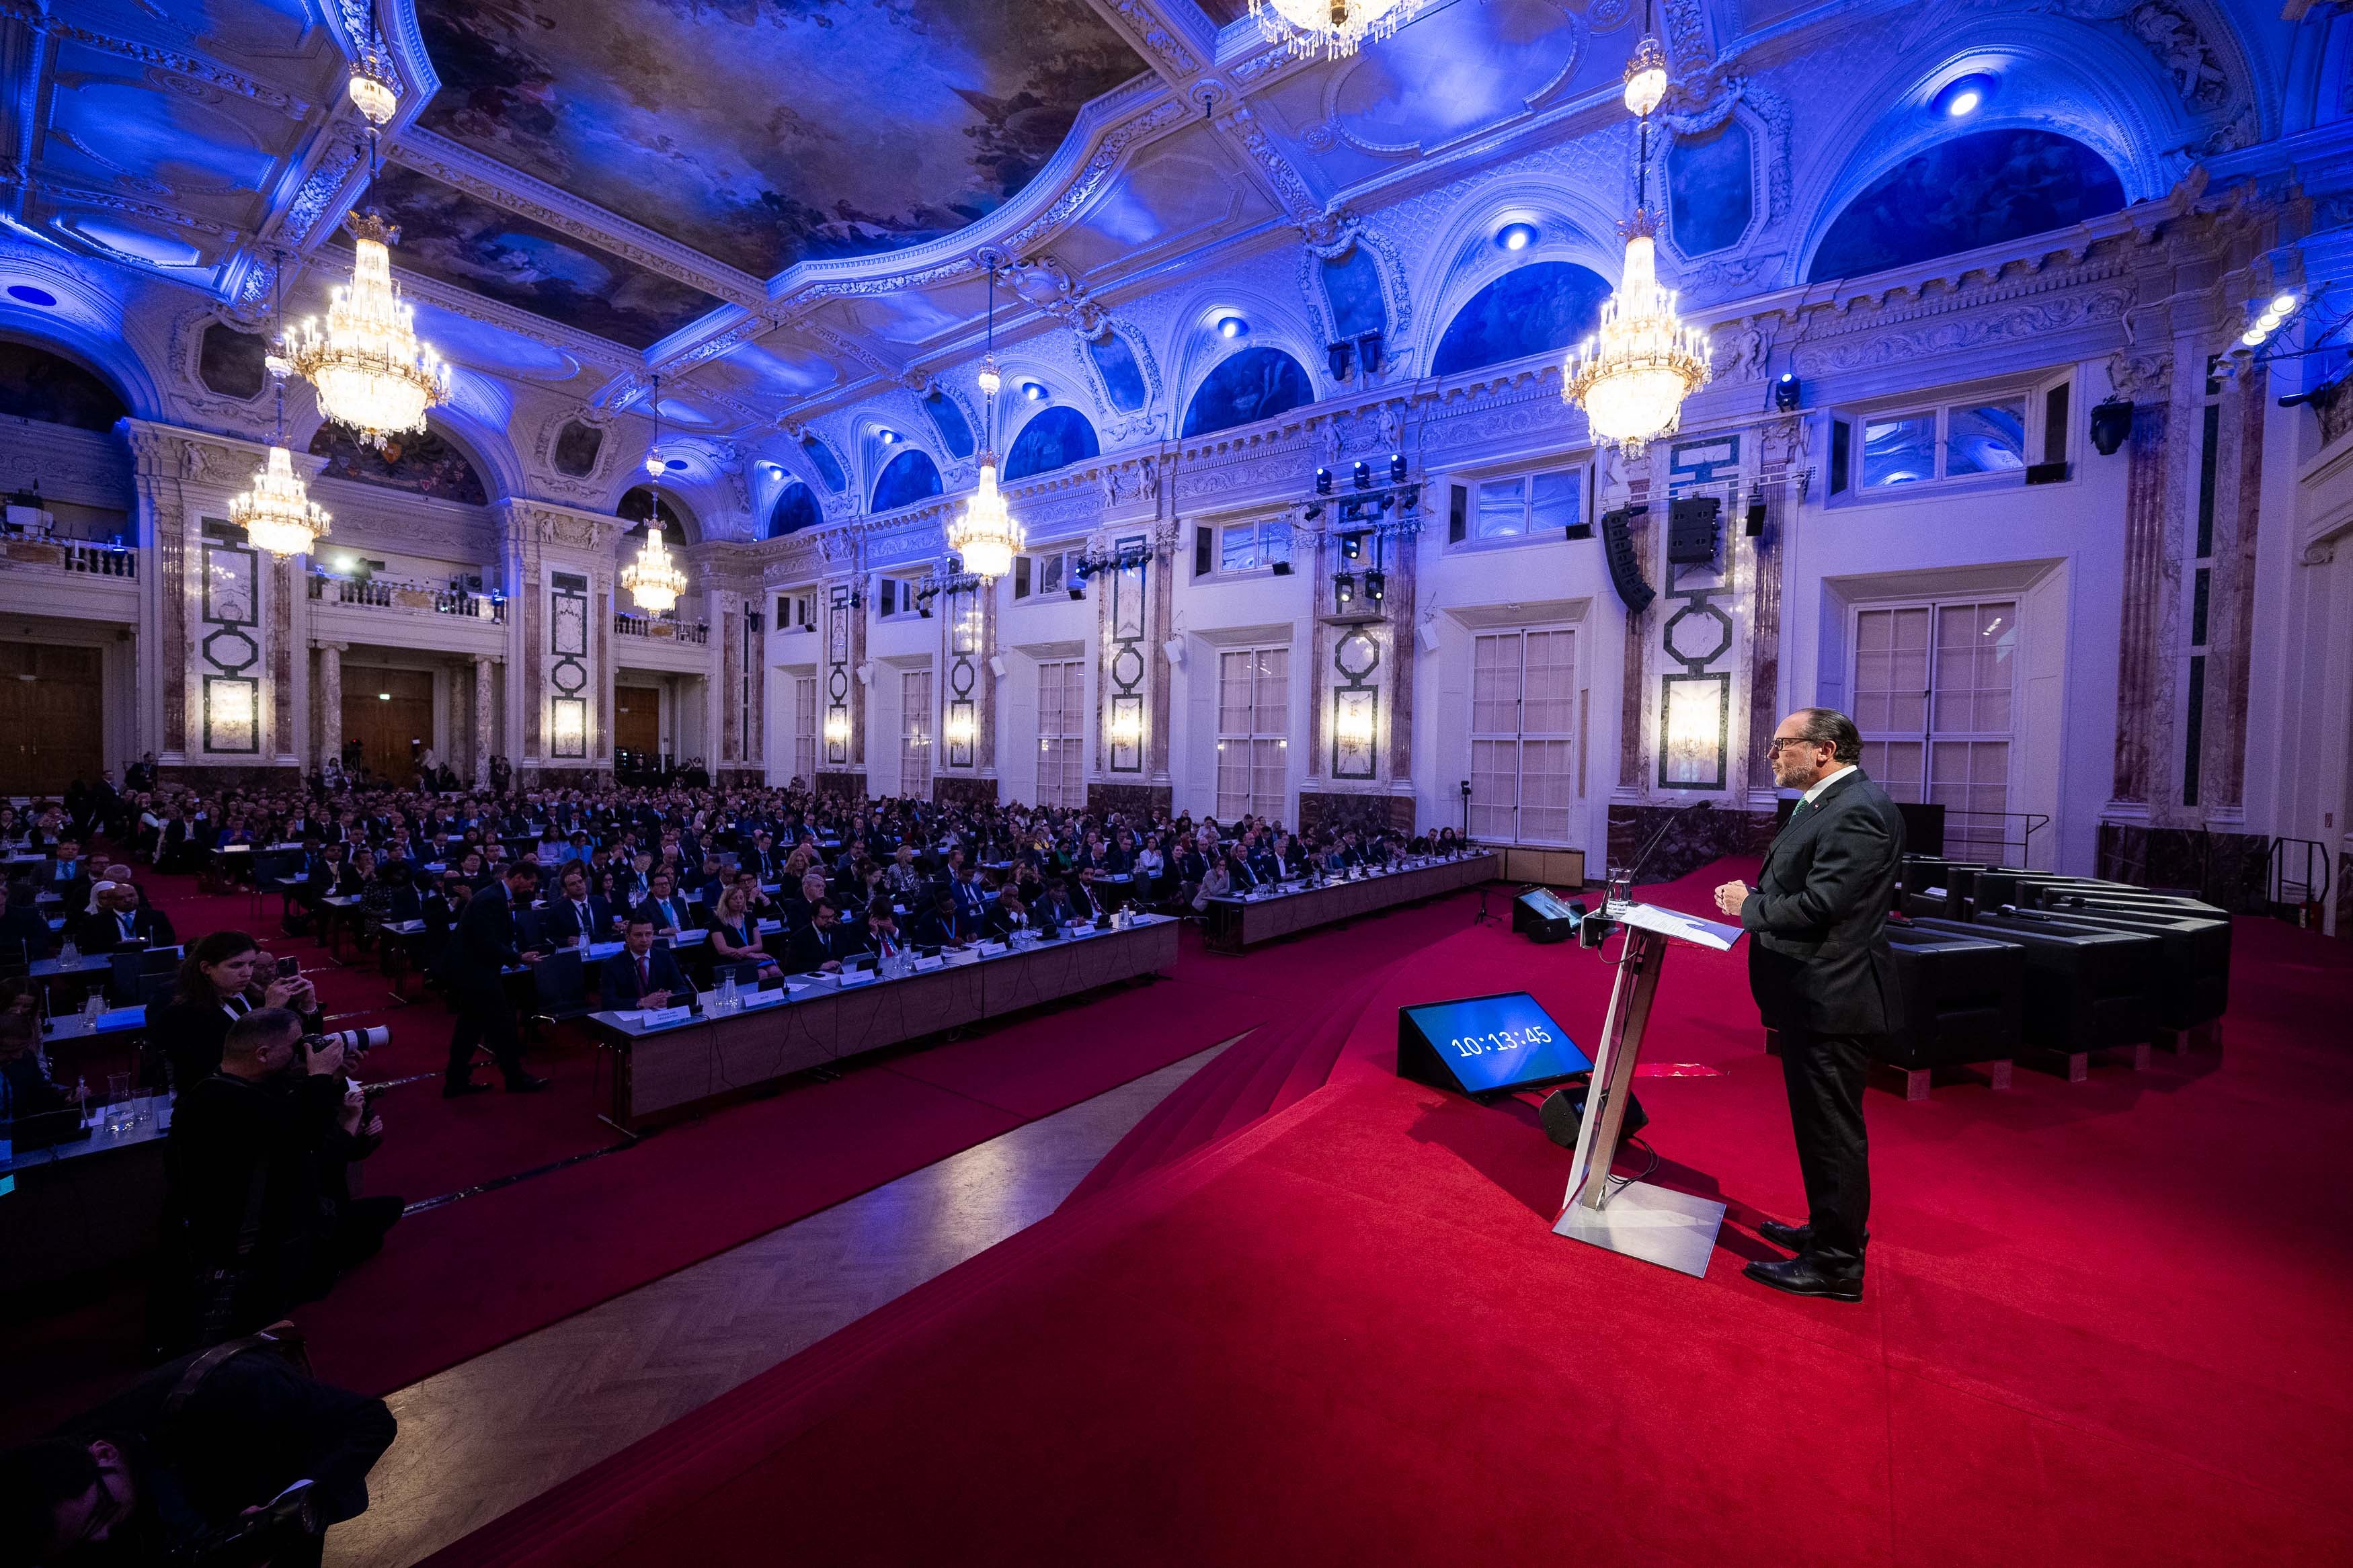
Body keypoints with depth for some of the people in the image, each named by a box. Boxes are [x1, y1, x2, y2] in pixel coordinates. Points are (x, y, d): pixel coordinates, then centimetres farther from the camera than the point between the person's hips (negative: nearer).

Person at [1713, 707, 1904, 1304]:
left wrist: (1749, 906, -13)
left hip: (1832, 999, -10)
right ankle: (1829, 1230, 39)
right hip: (1814, 994, 10)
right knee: (1822, 1126, 22)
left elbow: (1822, 904, -26)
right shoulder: (1828, 803, 13)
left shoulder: (1856, 811, -20)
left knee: (1832, 1131, 3)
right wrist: (1754, 896, 1)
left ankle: (1836, 1265, 17)